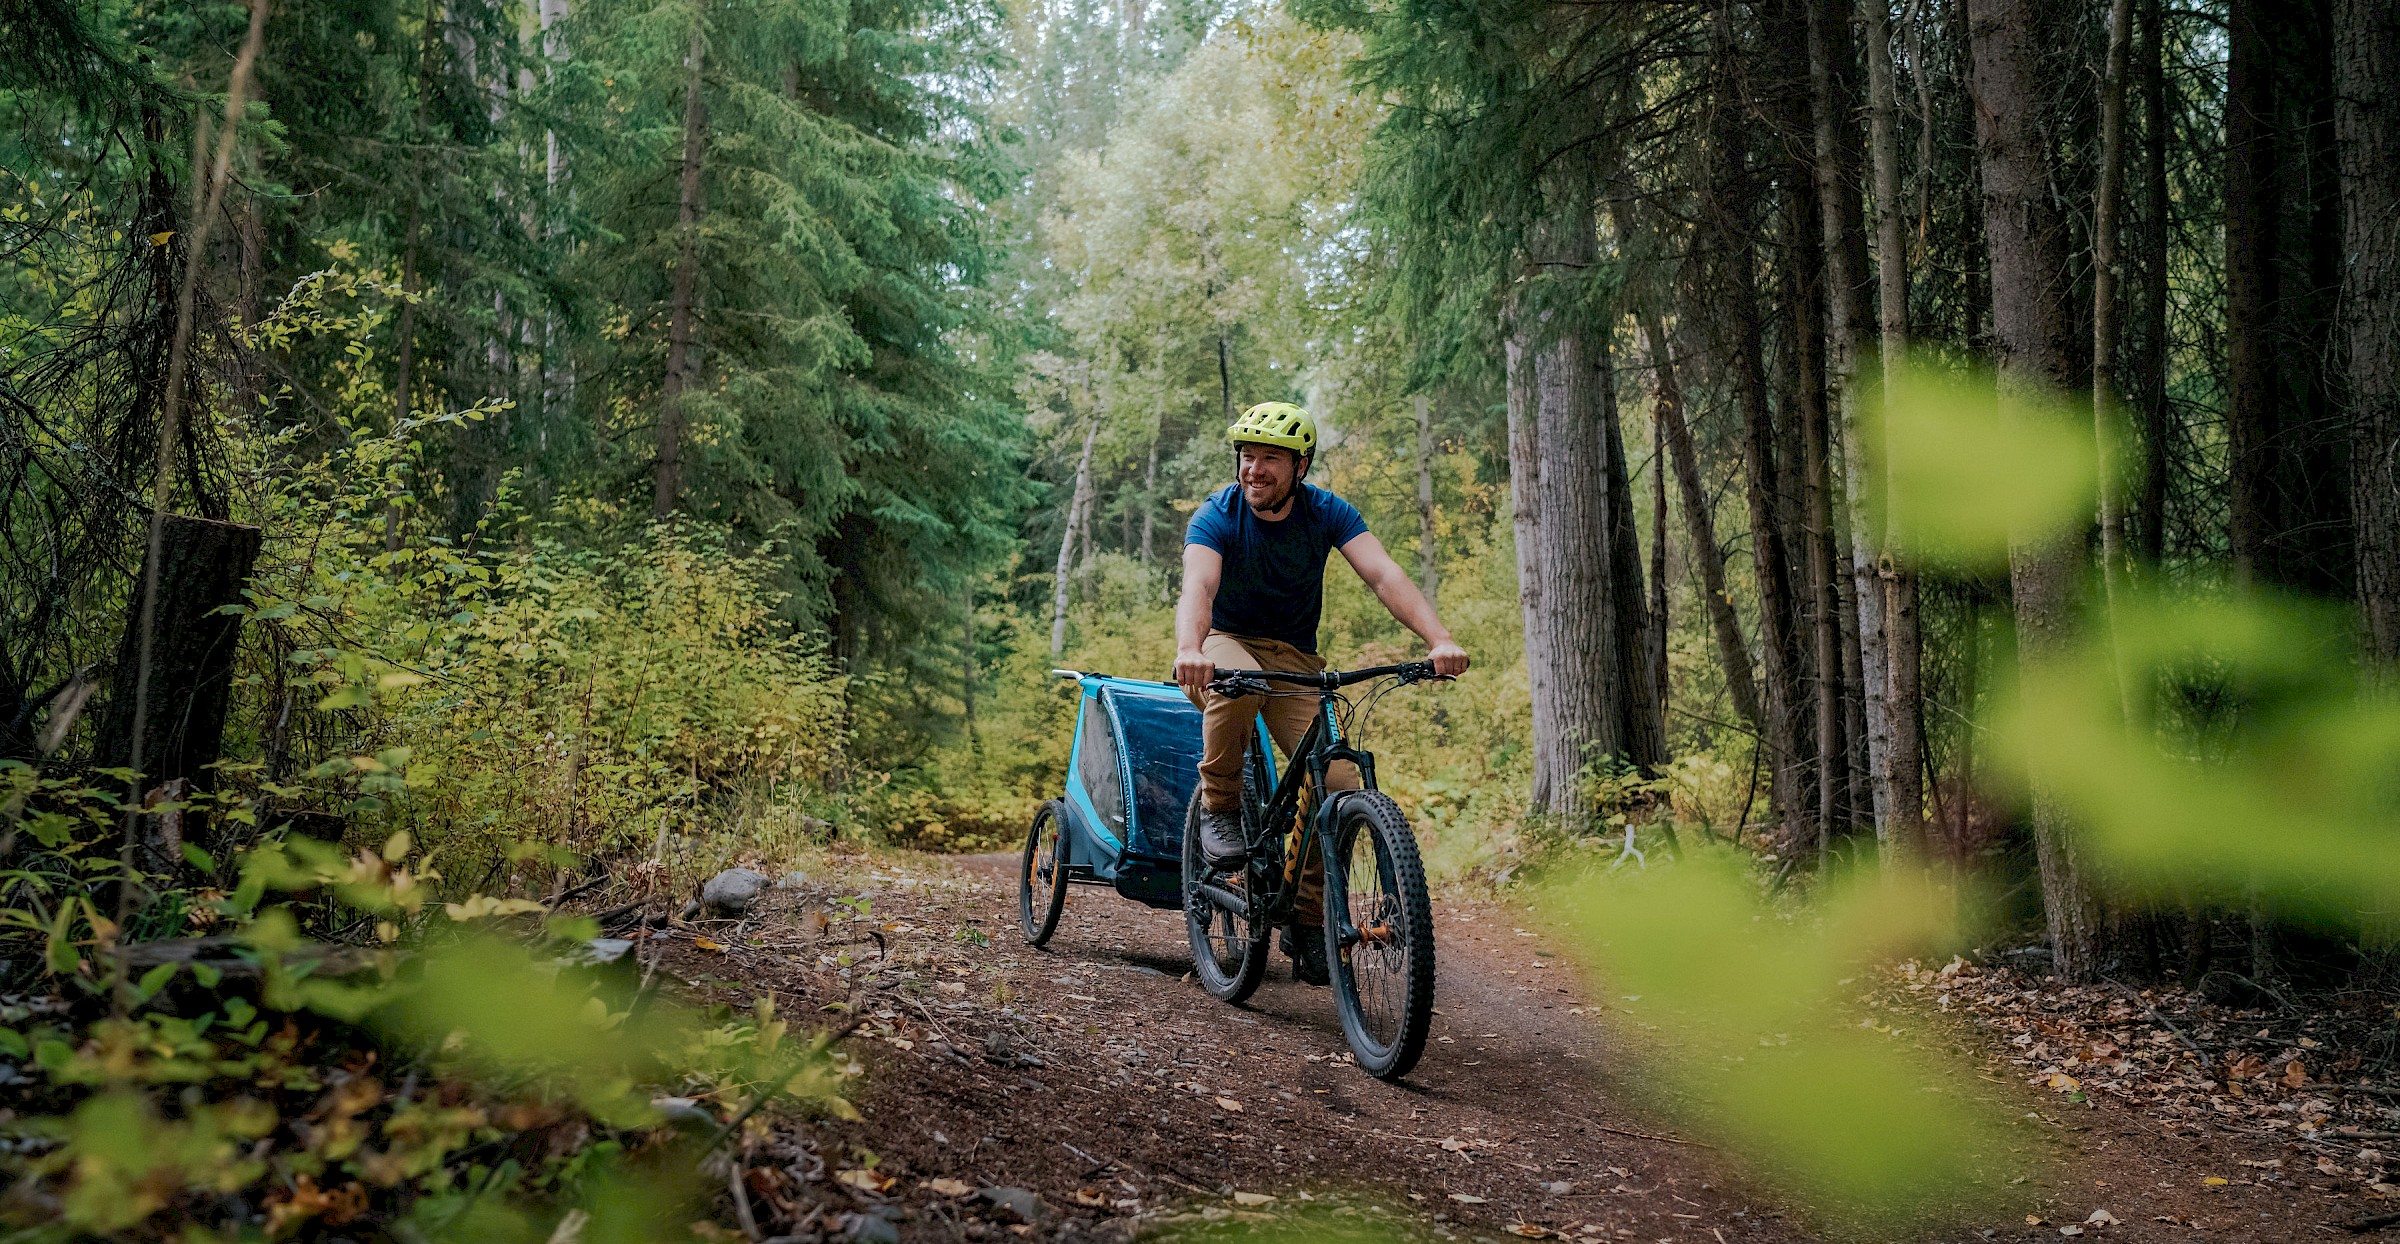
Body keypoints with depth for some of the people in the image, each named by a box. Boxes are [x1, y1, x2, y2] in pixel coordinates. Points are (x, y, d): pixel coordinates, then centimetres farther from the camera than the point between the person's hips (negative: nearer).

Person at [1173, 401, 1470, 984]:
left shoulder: (1328, 512, -11)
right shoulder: (1217, 515, -17)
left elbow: (1383, 574, -25)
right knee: (1237, 682, -41)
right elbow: (1197, 587, -35)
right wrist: (1188, 650, -57)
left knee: (1341, 785, -16)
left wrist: (1439, 639, -42)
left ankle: (1308, 923, 3)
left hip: (1295, 658, 3)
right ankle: (1219, 808, -18)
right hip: (1226, 642, -2)